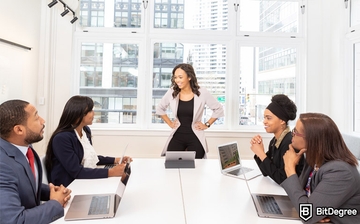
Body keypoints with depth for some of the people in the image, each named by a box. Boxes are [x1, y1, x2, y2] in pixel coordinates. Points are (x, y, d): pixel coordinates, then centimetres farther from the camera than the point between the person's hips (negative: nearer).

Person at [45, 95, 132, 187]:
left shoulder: (86, 130, 5)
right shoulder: (62, 138, -19)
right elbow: (76, 171, -23)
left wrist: (115, 160, 6)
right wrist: (109, 172, -29)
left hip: (87, 180, 7)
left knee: (123, 175, -11)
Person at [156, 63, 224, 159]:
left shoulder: (202, 93, -8)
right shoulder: (172, 92, -2)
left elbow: (218, 109, 3)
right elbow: (159, 109, 16)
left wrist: (207, 124, 1)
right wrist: (170, 123, 10)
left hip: (195, 138, -2)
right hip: (177, 137, 2)